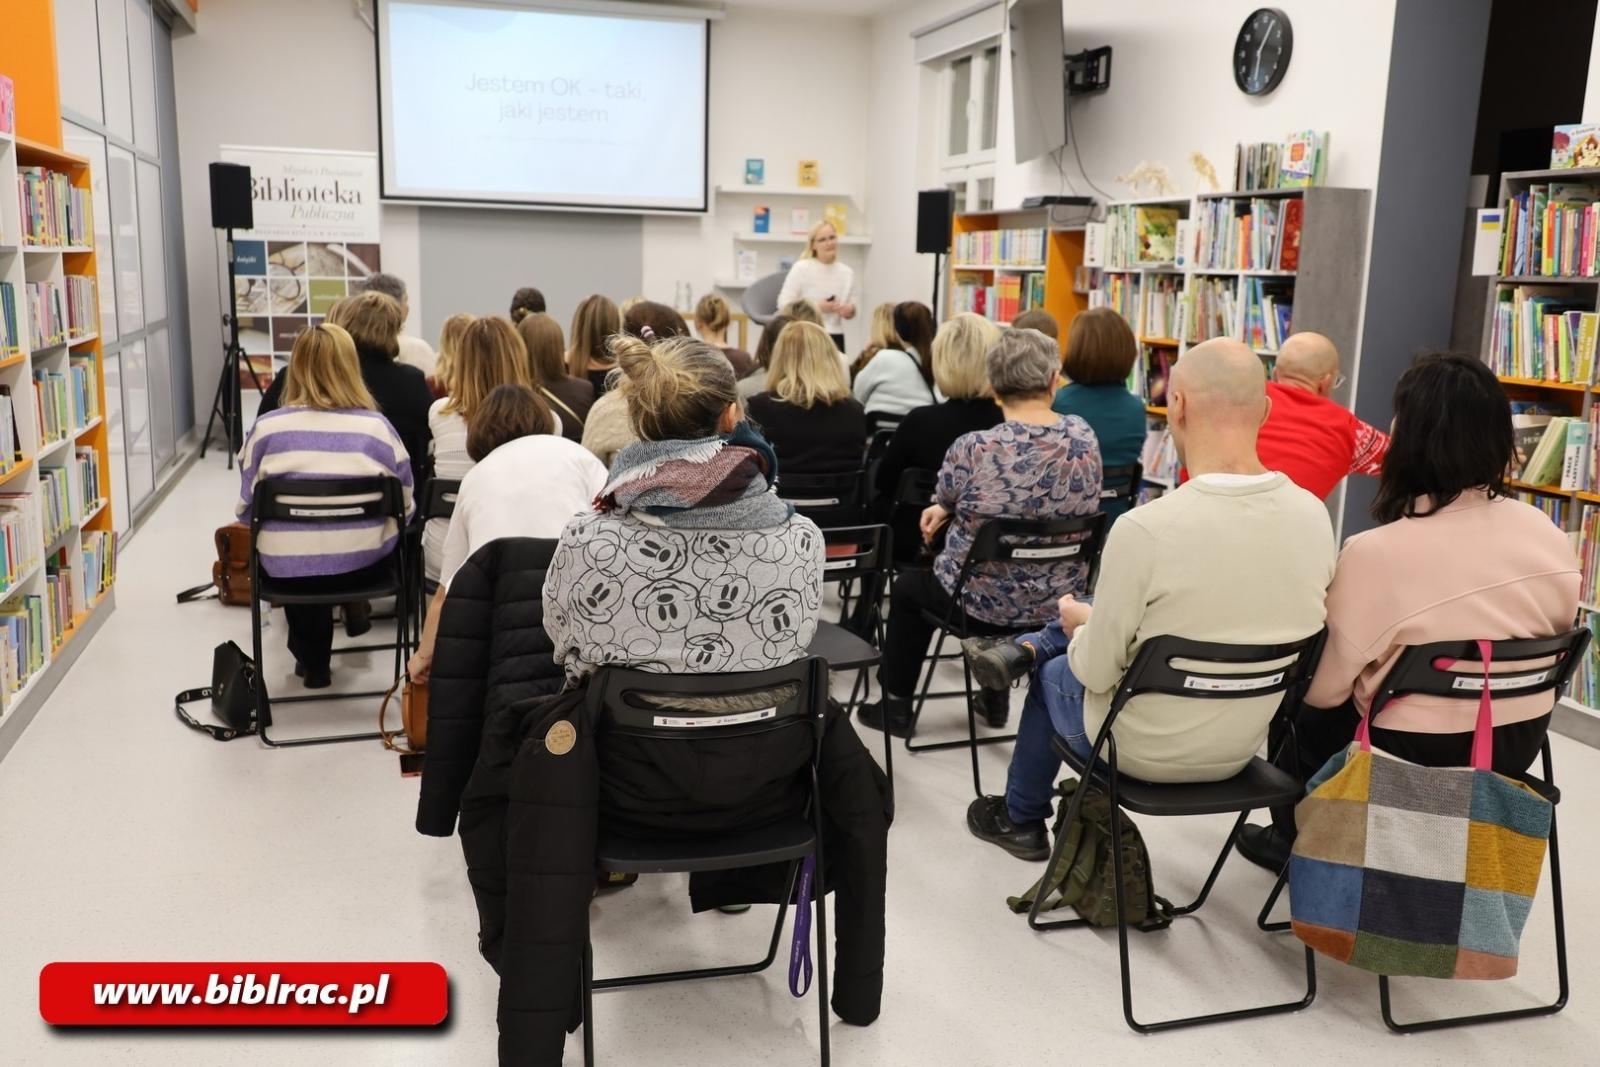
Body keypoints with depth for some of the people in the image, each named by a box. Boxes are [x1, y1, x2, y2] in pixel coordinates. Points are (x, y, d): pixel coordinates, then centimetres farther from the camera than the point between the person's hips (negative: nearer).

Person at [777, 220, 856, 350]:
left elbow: (851, 310, 20)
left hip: (835, 338, 5)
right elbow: (784, 304, -7)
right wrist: (817, 307, -14)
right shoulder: (801, 268, -4)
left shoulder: (847, 272, 11)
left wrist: (849, 311, -4)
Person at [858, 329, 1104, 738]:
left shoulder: (974, 448, -23)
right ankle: (995, 696, 45)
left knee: (908, 584, 27)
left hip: (985, 600, -4)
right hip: (1060, 600, 5)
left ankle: (896, 707, 35)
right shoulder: (1083, 436, -8)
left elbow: (947, 497, 0)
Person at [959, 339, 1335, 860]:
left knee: (1053, 672, 30)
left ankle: (1020, 819, 49)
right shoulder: (1315, 516, -13)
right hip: (1243, 748, 4)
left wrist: (1078, 623, 3)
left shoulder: (1145, 528, -30)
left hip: (1145, 750, -4)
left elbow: (1095, 674, -20)